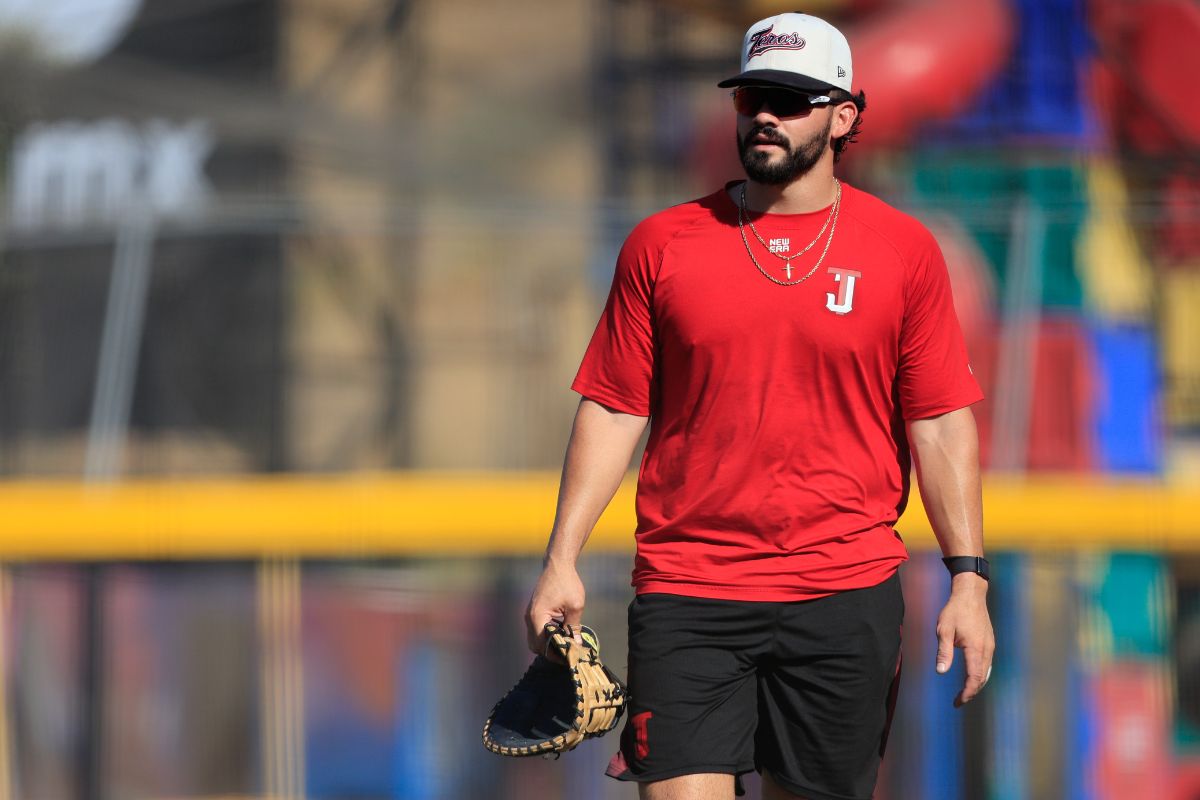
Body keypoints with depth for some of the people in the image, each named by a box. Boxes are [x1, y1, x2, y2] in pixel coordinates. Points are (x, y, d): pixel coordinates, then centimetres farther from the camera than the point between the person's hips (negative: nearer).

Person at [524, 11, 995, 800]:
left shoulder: (903, 250, 4)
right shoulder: (660, 245, 6)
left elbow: (941, 425, 4)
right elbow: (613, 412, 8)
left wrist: (968, 578, -3)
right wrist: (563, 560, 0)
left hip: (846, 599, 0)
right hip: (684, 592, 0)